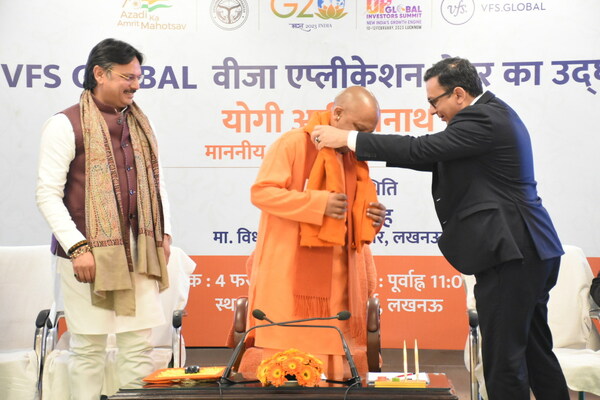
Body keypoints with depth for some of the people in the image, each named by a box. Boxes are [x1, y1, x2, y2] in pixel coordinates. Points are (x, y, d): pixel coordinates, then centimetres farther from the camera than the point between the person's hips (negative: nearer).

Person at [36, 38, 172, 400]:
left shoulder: (140, 123, 14)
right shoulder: (66, 125, -5)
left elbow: (156, 180, 22)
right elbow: (47, 194, -9)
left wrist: (164, 234, 12)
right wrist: (77, 247, -16)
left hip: (139, 252, 5)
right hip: (89, 254, -5)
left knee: (140, 345, 5)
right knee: (89, 348, 2)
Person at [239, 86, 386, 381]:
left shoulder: (353, 158, 17)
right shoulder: (295, 143, -5)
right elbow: (261, 191, -13)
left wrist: (372, 218, 4)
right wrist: (318, 203, -20)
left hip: (337, 277, 7)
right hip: (290, 275, -6)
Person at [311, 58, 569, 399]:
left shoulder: (482, 119, -15)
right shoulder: (493, 113, 16)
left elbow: (422, 150, -21)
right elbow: (438, 159, 18)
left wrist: (348, 139, -15)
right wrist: (370, 150, 13)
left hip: (511, 252, -11)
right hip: (529, 250, 11)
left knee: (504, 356, -3)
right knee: (534, 350, 18)